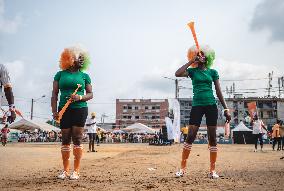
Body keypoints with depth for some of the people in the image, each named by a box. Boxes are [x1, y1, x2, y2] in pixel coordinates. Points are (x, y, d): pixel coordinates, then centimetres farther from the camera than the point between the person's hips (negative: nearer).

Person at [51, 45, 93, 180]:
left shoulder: (84, 75, 10)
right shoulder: (60, 74, 10)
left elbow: (90, 94, 9)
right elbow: (54, 94, 7)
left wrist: (80, 97, -12)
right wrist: (54, 111, -3)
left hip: (80, 109, -1)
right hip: (64, 109, 1)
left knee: (77, 139, -4)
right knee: (65, 139, 3)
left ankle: (76, 171, 0)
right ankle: (65, 170, 11)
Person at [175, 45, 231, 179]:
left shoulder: (212, 72, 10)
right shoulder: (192, 71, 8)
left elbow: (219, 92, 10)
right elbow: (178, 74, -12)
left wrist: (226, 109, 5)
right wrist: (191, 61, -4)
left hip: (211, 106, 1)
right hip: (197, 106, -1)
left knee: (212, 138, 2)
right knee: (190, 137, -7)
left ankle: (212, 170, 10)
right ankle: (182, 168, 2)